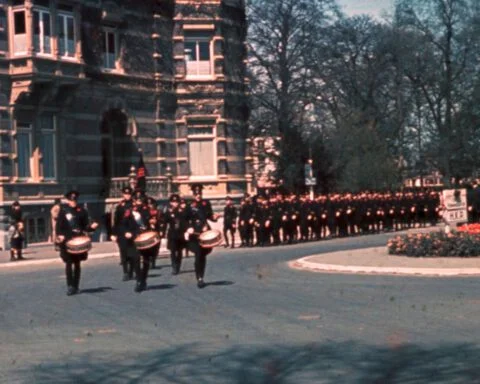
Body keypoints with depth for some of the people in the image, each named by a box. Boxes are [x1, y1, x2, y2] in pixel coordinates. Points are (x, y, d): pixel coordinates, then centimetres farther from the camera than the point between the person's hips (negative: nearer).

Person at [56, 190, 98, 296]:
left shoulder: (82, 211, 5)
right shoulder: (63, 211, 0)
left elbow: (86, 226, 9)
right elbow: (59, 225, -2)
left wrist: (92, 227, -11)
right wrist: (60, 235, -17)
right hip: (67, 241, -2)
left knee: (77, 263, 8)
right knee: (69, 263, -4)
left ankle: (75, 286, 15)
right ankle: (70, 286, -2)